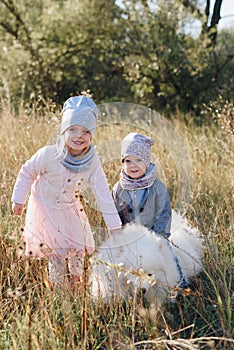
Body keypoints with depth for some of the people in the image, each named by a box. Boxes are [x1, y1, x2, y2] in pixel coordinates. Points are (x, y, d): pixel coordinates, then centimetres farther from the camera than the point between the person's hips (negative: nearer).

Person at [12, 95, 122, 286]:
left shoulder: (92, 161, -20)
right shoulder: (48, 154, -29)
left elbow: (103, 193, -15)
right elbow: (27, 173, -11)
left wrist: (114, 225, -14)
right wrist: (19, 200, -4)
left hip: (70, 209, 4)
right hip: (46, 209, -3)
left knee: (78, 249, 12)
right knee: (56, 253, -3)